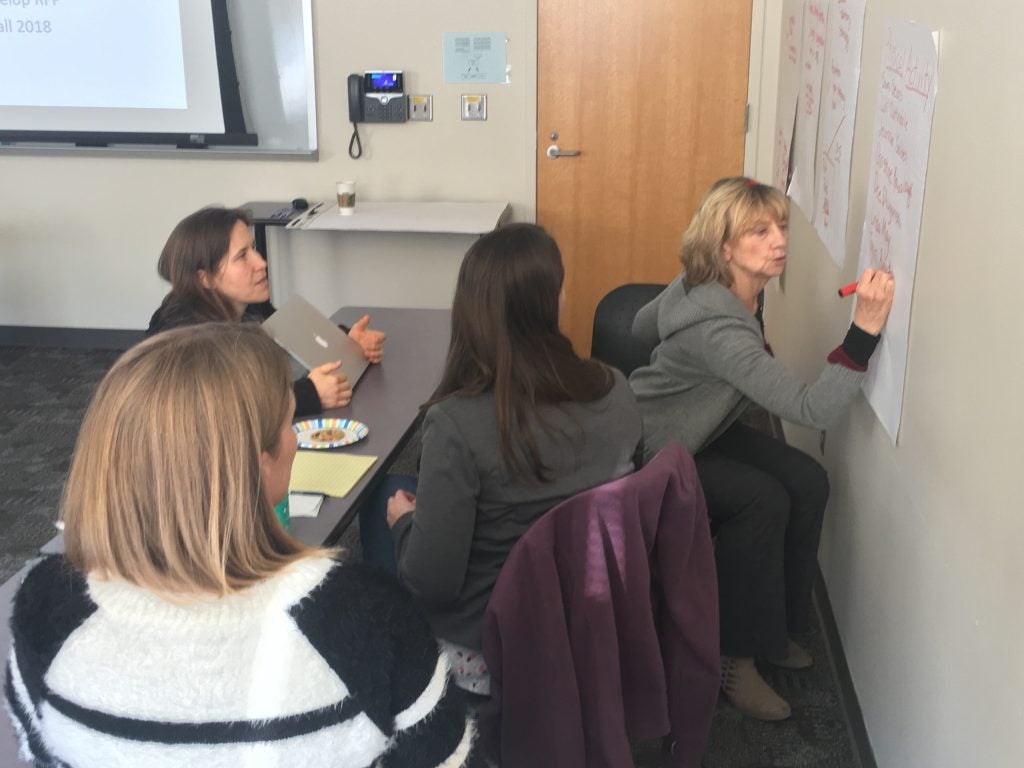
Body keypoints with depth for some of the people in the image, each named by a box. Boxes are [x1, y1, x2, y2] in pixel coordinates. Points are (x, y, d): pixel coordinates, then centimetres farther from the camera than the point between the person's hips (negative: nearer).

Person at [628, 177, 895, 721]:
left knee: (807, 481, -8)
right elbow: (814, 410, -39)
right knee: (763, 500, -27)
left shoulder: (700, 285, -6)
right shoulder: (719, 329, -35)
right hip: (652, 456, -9)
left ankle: (778, 625, 8)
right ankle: (735, 656, -10)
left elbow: (643, 326, 14)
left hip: (701, 431, 9)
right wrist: (865, 328, -45)